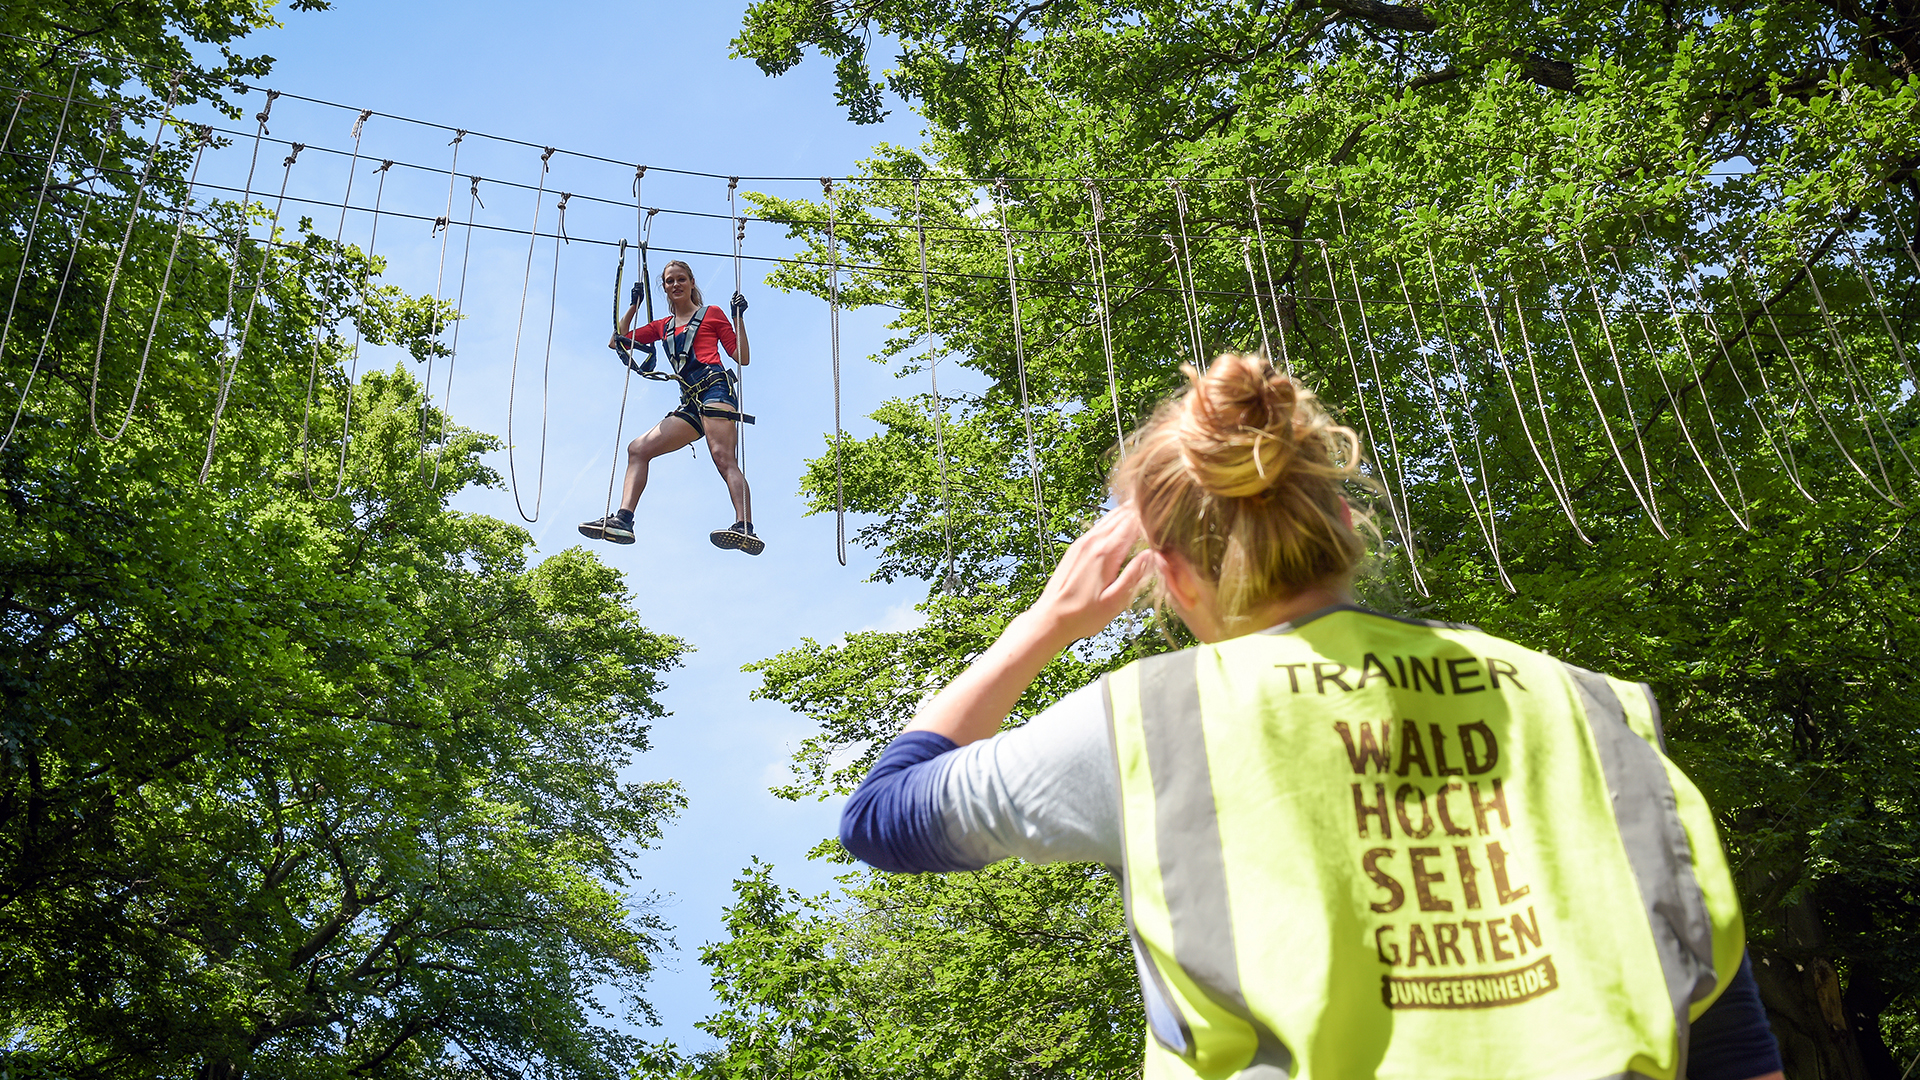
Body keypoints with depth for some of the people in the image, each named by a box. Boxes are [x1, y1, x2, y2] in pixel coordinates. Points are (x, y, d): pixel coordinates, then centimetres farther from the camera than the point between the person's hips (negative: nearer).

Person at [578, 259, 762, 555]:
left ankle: (746, 528, -44)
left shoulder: (711, 314, 16)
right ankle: (622, 521, -13)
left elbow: (743, 358, 9)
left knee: (723, 457, -27)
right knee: (637, 449, -3)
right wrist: (634, 304, 23)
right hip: (690, 402, 7)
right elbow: (616, 342, 26)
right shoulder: (663, 326, 28)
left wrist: (738, 317, 1)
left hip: (714, 386, -7)